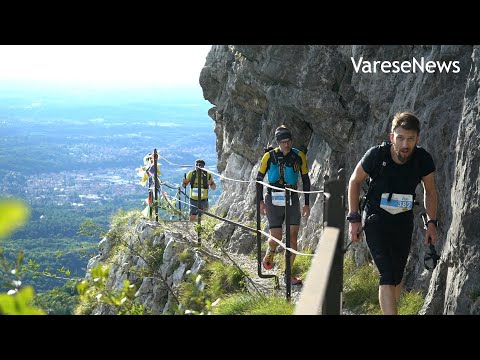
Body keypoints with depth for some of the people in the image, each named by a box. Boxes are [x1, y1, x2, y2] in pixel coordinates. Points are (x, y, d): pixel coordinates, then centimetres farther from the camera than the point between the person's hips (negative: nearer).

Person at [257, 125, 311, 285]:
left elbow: (306, 180, 7)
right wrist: (261, 201, -1)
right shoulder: (269, 156, -7)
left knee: (293, 236, -6)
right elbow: (259, 178, 4)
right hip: (273, 200, -1)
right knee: (276, 237, -6)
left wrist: (307, 204, 5)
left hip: (292, 199, 1)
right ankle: (270, 252, 32)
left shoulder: (299, 156, -3)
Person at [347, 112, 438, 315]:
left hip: (403, 222, 3)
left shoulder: (423, 159, -14)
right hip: (376, 220, -3)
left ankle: (388, 309, 32)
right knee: (387, 275, -17)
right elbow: (354, 181, -4)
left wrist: (432, 223, 0)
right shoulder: (376, 155, -21)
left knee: (398, 275, 11)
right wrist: (354, 218, -5)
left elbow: (430, 191, 5)